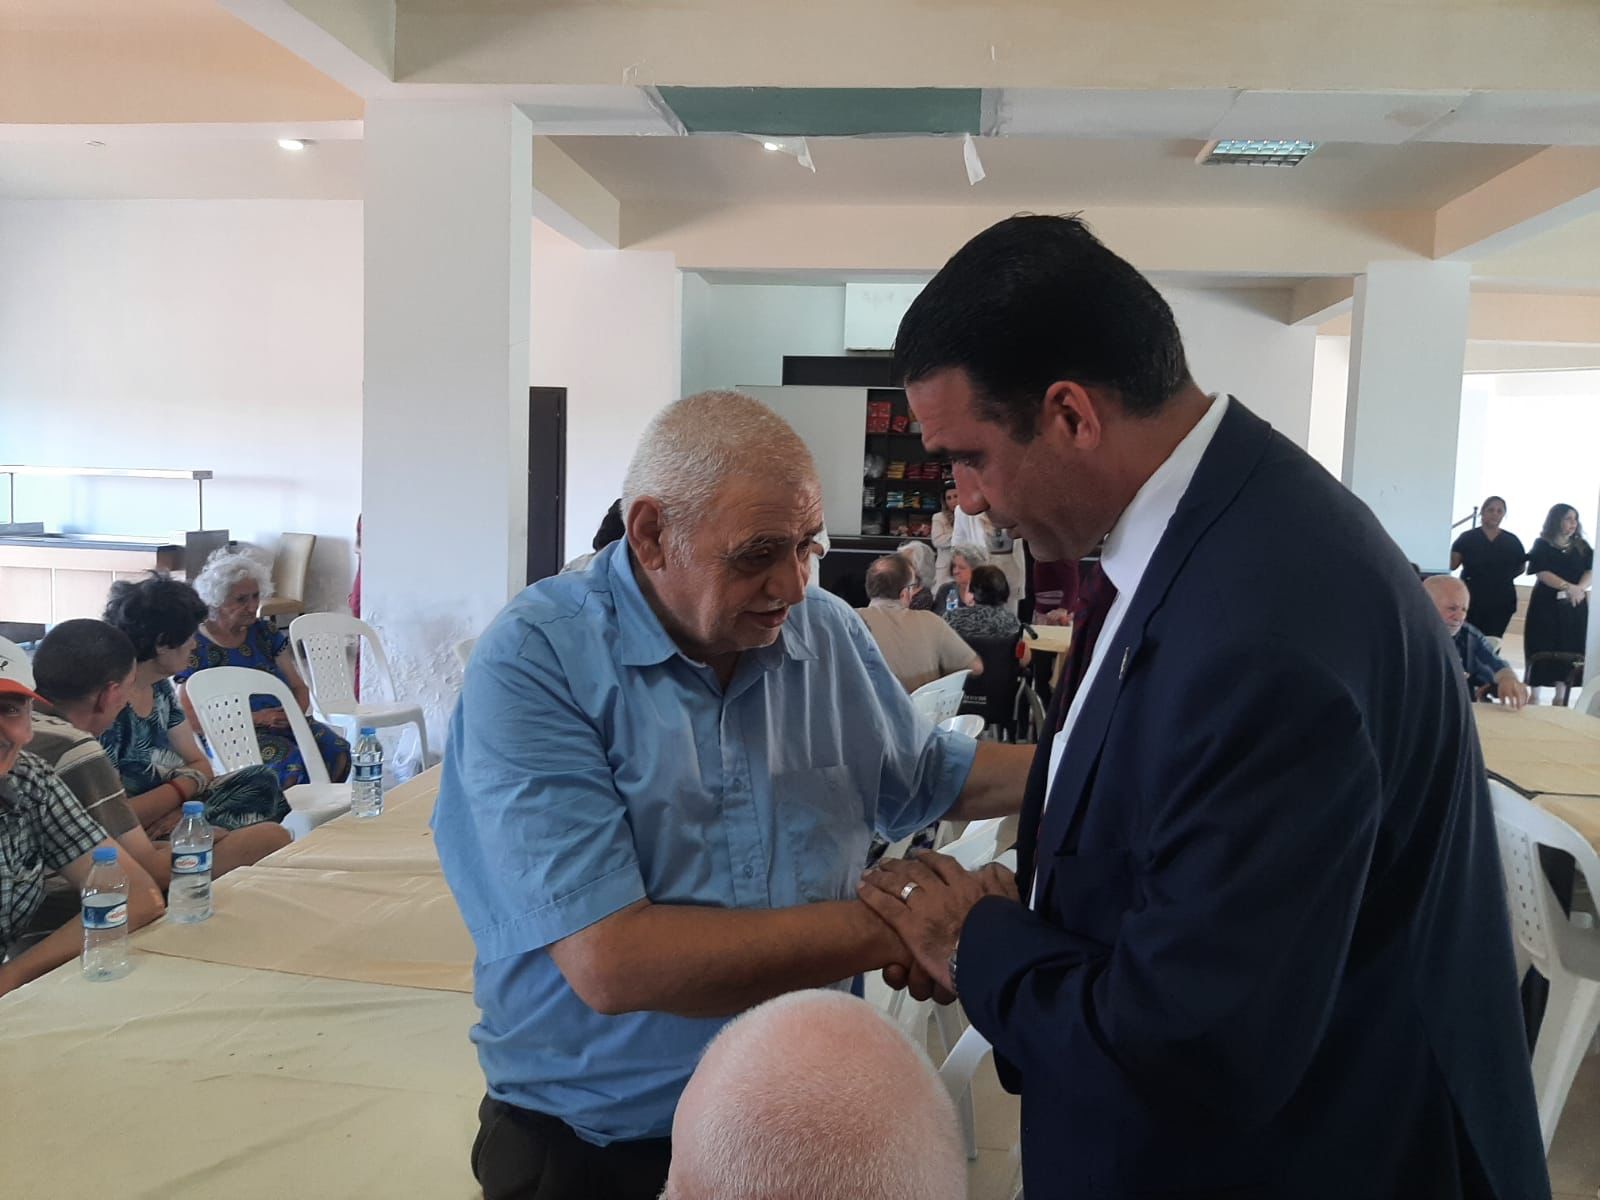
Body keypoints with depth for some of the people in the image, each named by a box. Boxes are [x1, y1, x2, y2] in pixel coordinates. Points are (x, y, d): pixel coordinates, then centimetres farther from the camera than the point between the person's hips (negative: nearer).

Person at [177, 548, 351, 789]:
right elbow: (192, 719, -9)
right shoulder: (196, 647, -2)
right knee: (294, 765, -34)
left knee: (337, 752, -24)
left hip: (283, 722, 5)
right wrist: (256, 717, -17)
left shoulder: (264, 632, 14)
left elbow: (299, 688, 15)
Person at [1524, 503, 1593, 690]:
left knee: (1569, 649, 4)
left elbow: (1591, 572, 0)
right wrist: (1568, 587, -25)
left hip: (1575, 605, 3)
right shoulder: (1542, 545, 0)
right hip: (1547, 603, -3)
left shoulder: (1582, 546, 10)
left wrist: (1579, 589, -20)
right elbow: (1542, 573, -12)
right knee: (1542, 648, -2)